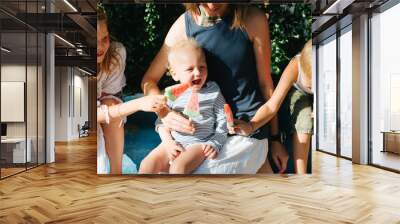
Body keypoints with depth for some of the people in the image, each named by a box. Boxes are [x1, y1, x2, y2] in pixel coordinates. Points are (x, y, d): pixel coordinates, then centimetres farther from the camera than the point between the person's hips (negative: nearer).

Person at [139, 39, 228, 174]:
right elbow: (162, 121, 7)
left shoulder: (213, 92, -1)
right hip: (174, 143, 3)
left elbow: (223, 121, 2)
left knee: (178, 167, -28)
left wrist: (215, 144, -8)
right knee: (147, 164, -12)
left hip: (199, 144, -3)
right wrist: (168, 142, -8)